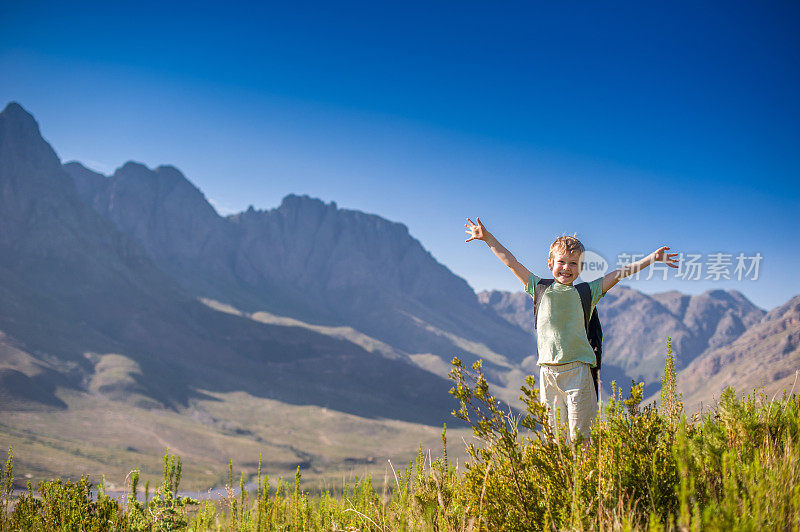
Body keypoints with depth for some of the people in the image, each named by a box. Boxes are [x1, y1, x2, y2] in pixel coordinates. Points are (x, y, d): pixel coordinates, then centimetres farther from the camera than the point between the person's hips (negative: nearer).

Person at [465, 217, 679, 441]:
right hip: (548, 370, 2)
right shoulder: (541, 289, 12)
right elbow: (511, 262, 16)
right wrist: (487, 237, 18)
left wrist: (652, 258, 0)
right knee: (553, 434, 4)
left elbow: (620, 273, 6)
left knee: (579, 436, -4)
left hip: (577, 370, -2)